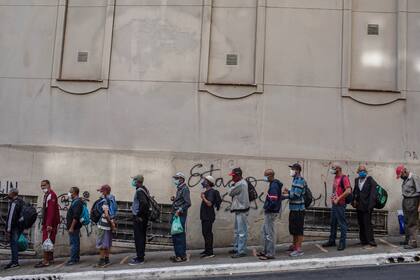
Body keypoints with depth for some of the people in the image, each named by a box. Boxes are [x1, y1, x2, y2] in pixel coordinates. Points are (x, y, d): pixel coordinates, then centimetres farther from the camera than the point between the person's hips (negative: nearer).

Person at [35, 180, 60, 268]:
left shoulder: (51, 195, -12)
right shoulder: (46, 195, 19)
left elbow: (51, 211, -21)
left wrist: (49, 224, -25)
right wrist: (44, 223, 18)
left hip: (50, 223, -10)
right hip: (46, 223, 10)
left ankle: (46, 261, -11)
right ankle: (50, 259, 23)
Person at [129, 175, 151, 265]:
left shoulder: (139, 191, -17)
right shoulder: (145, 189, 12)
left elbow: (144, 203, -31)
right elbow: (147, 203, 18)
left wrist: (139, 215, -22)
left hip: (138, 218, -10)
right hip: (144, 217, 10)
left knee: (138, 238, -5)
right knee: (142, 237, 16)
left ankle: (140, 259, -2)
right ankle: (140, 255, 26)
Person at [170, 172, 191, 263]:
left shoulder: (185, 189, -11)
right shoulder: (179, 189, 17)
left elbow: (188, 203, -19)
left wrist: (179, 210, -22)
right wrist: (174, 199, 9)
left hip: (180, 215, -10)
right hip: (175, 215, 10)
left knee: (179, 236, -7)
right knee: (175, 235, 13)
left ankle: (182, 256, -2)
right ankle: (178, 254, 21)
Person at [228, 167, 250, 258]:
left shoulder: (240, 184, -19)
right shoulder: (241, 182, 15)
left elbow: (230, 192, -11)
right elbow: (232, 193, 13)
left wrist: (232, 184, 2)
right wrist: (233, 184, -1)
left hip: (242, 210, -11)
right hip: (239, 209, 11)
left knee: (242, 232, -7)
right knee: (237, 231, 19)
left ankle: (242, 251, -4)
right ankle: (236, 248, 29)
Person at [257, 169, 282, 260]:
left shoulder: (274, 186, -20)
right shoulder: (274, 184, 12)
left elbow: (273, 201, -27)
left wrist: (267, 208, -14)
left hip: (271, 213, -11)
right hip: (269, 212, 11)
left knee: (270, 233, -2)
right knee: (264, 231, 19)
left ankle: (270, 254, 6)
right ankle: (265, 251, 28)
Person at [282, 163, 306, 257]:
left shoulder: (300, 181, -17)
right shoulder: (295, 179, 13)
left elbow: (296, 195, -23)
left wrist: (285, 195, -16)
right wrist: (288, 191, 1)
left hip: (298, 209, -10)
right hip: (293, 208, 10)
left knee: (298, 230, -2)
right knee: (293, 229, 19)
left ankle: (299, 249, 5)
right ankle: (294, 245, 33)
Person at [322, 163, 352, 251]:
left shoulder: (344, 178, -13)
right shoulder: (335, 178, 14)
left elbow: (348, 191, -22)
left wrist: (338, 199, -19)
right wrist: (332, 197, 11)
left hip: (340, 204, -9)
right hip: (334, 203, 9)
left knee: (342, 224, -2)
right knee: (333, 223, 15)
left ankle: (342, 243, 4)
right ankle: (332, 241, 24)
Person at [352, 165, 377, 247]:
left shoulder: (370, 180, -5)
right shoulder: (357, 180, 14)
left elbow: (373, 193, -11)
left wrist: (370, 205, -17)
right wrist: (354, 200, 5)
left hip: (366, 206, -6)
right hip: (359, 206, 6)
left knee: (367, 223, -8)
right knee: (361, 223, 9)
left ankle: (370, 240, -4)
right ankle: (363, 240, 16)